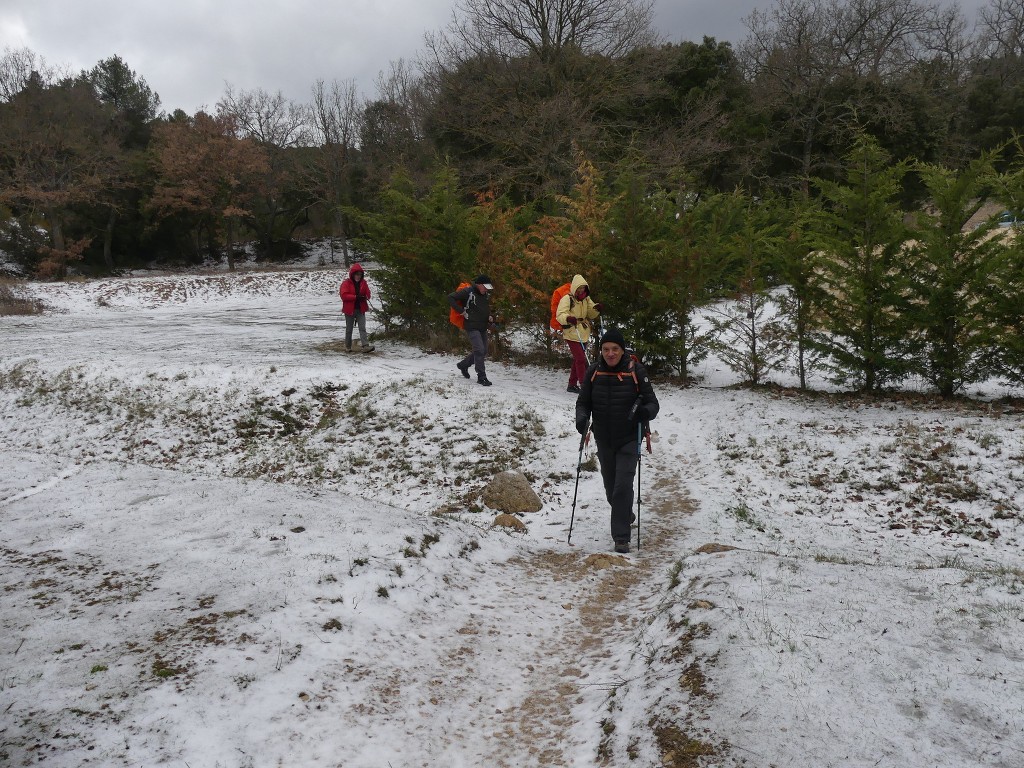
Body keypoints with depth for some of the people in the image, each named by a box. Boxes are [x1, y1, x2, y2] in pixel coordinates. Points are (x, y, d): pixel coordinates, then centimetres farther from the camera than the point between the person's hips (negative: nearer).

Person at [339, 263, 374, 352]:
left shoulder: (363, 282, 6)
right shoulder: (346, 283, -7)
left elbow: (367, 294, 9)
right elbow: (343, 295, -17)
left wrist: (364, 297, -14)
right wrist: (356, 297, -24)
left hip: (361, 309, 2)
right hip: (349, 309, -2)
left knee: (362, 328, -8)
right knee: (349, 329, 9)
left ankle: (365, 346, -16)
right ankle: (348, 347, 21)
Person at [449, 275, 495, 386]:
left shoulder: (486, 295, 9)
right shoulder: (468, 292, -13)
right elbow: (450, 297, -14)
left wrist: (490, 317, 4)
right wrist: (462, 311, -17)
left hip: (483, 328, 8)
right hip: (472, 327, -8)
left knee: (483, 352, 12)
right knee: (480, 350, -15)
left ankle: (463, 365, 33)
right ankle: (481, 377, -8)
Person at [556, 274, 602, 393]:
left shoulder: (586, 299, 11)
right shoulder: (567, 298, -10)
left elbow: (592, 314, 13)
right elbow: (560, 315, -18)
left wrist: (596, 309, -9)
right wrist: (568, 318, -39)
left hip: (584, 334, 7)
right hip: (572, 334, -7)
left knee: (577, 359, 15)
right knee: (581, 359, -13)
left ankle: (572, 385, 27)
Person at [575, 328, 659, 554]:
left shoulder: (636, 371, -10)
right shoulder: (593, 372, -3)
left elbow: (653, 403, -7)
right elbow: (583, 402, 4)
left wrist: (645, 412, -30)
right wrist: (582, 418, -17)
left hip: (629, 439, -4)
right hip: (604, 440, 4)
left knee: (623, 486, -12)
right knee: (611, 488, 16)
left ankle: (621, 537, -3)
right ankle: (625, 515, 46)